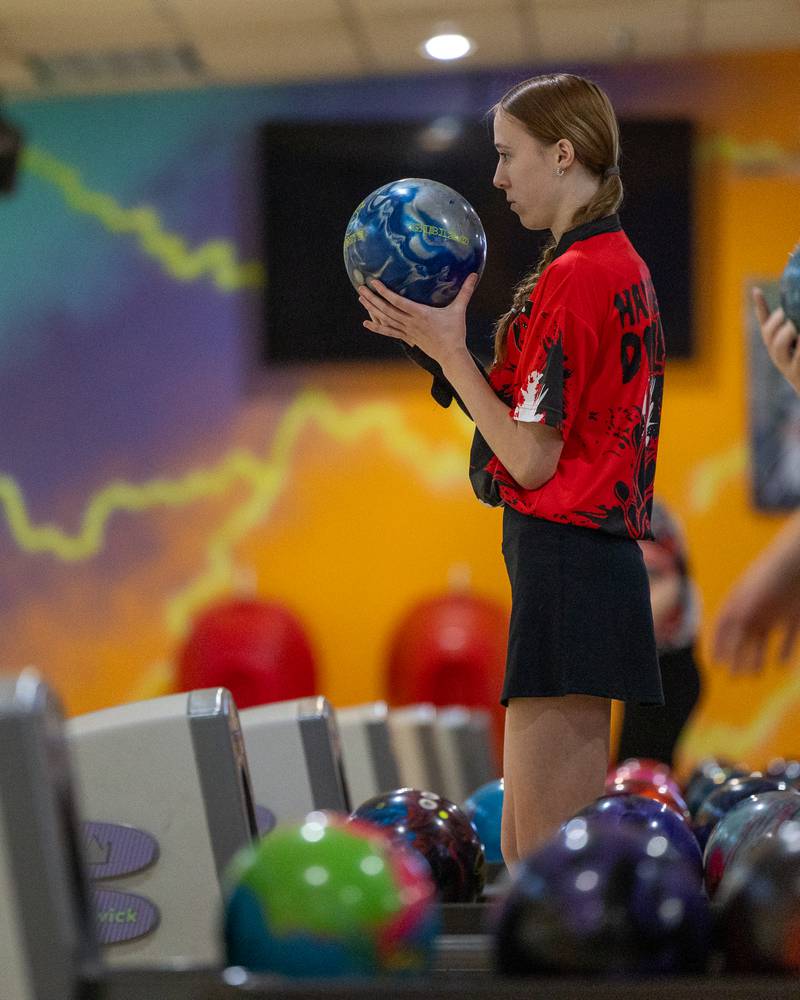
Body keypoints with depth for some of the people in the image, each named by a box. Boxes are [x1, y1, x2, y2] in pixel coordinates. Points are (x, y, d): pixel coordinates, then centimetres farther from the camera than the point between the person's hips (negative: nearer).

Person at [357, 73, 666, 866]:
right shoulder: (619, 264, 16)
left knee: (543, 859, -6)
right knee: (527, 848, 15)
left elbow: (531, 460, -16)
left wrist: (449, 349, -8)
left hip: (562, 569, -11)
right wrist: (433, 344, 11)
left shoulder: (573, 276, -14)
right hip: (600, 560, 11)